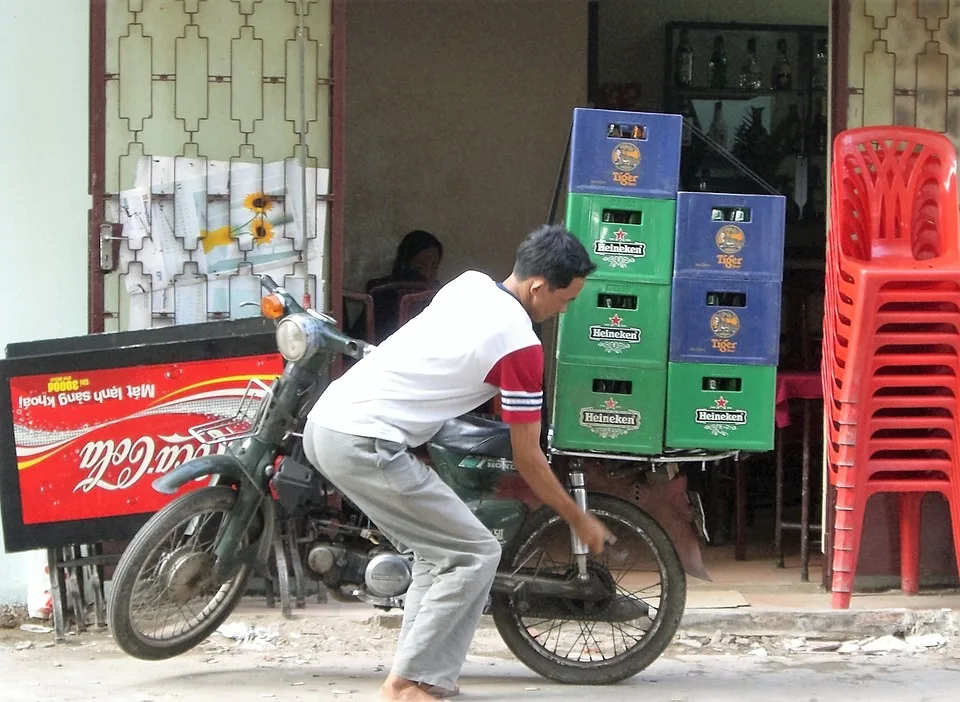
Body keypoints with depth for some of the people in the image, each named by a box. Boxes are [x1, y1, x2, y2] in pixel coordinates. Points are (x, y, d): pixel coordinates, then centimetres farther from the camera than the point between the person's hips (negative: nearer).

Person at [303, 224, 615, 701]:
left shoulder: (469, 285, 13)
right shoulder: (519, 344, -10)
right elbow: (526, 458, -2)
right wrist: (579, 521, 10)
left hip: (326, 421, 9)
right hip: (366, 445, -9)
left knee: (441, 550, 19)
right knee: (476, 555, -2)